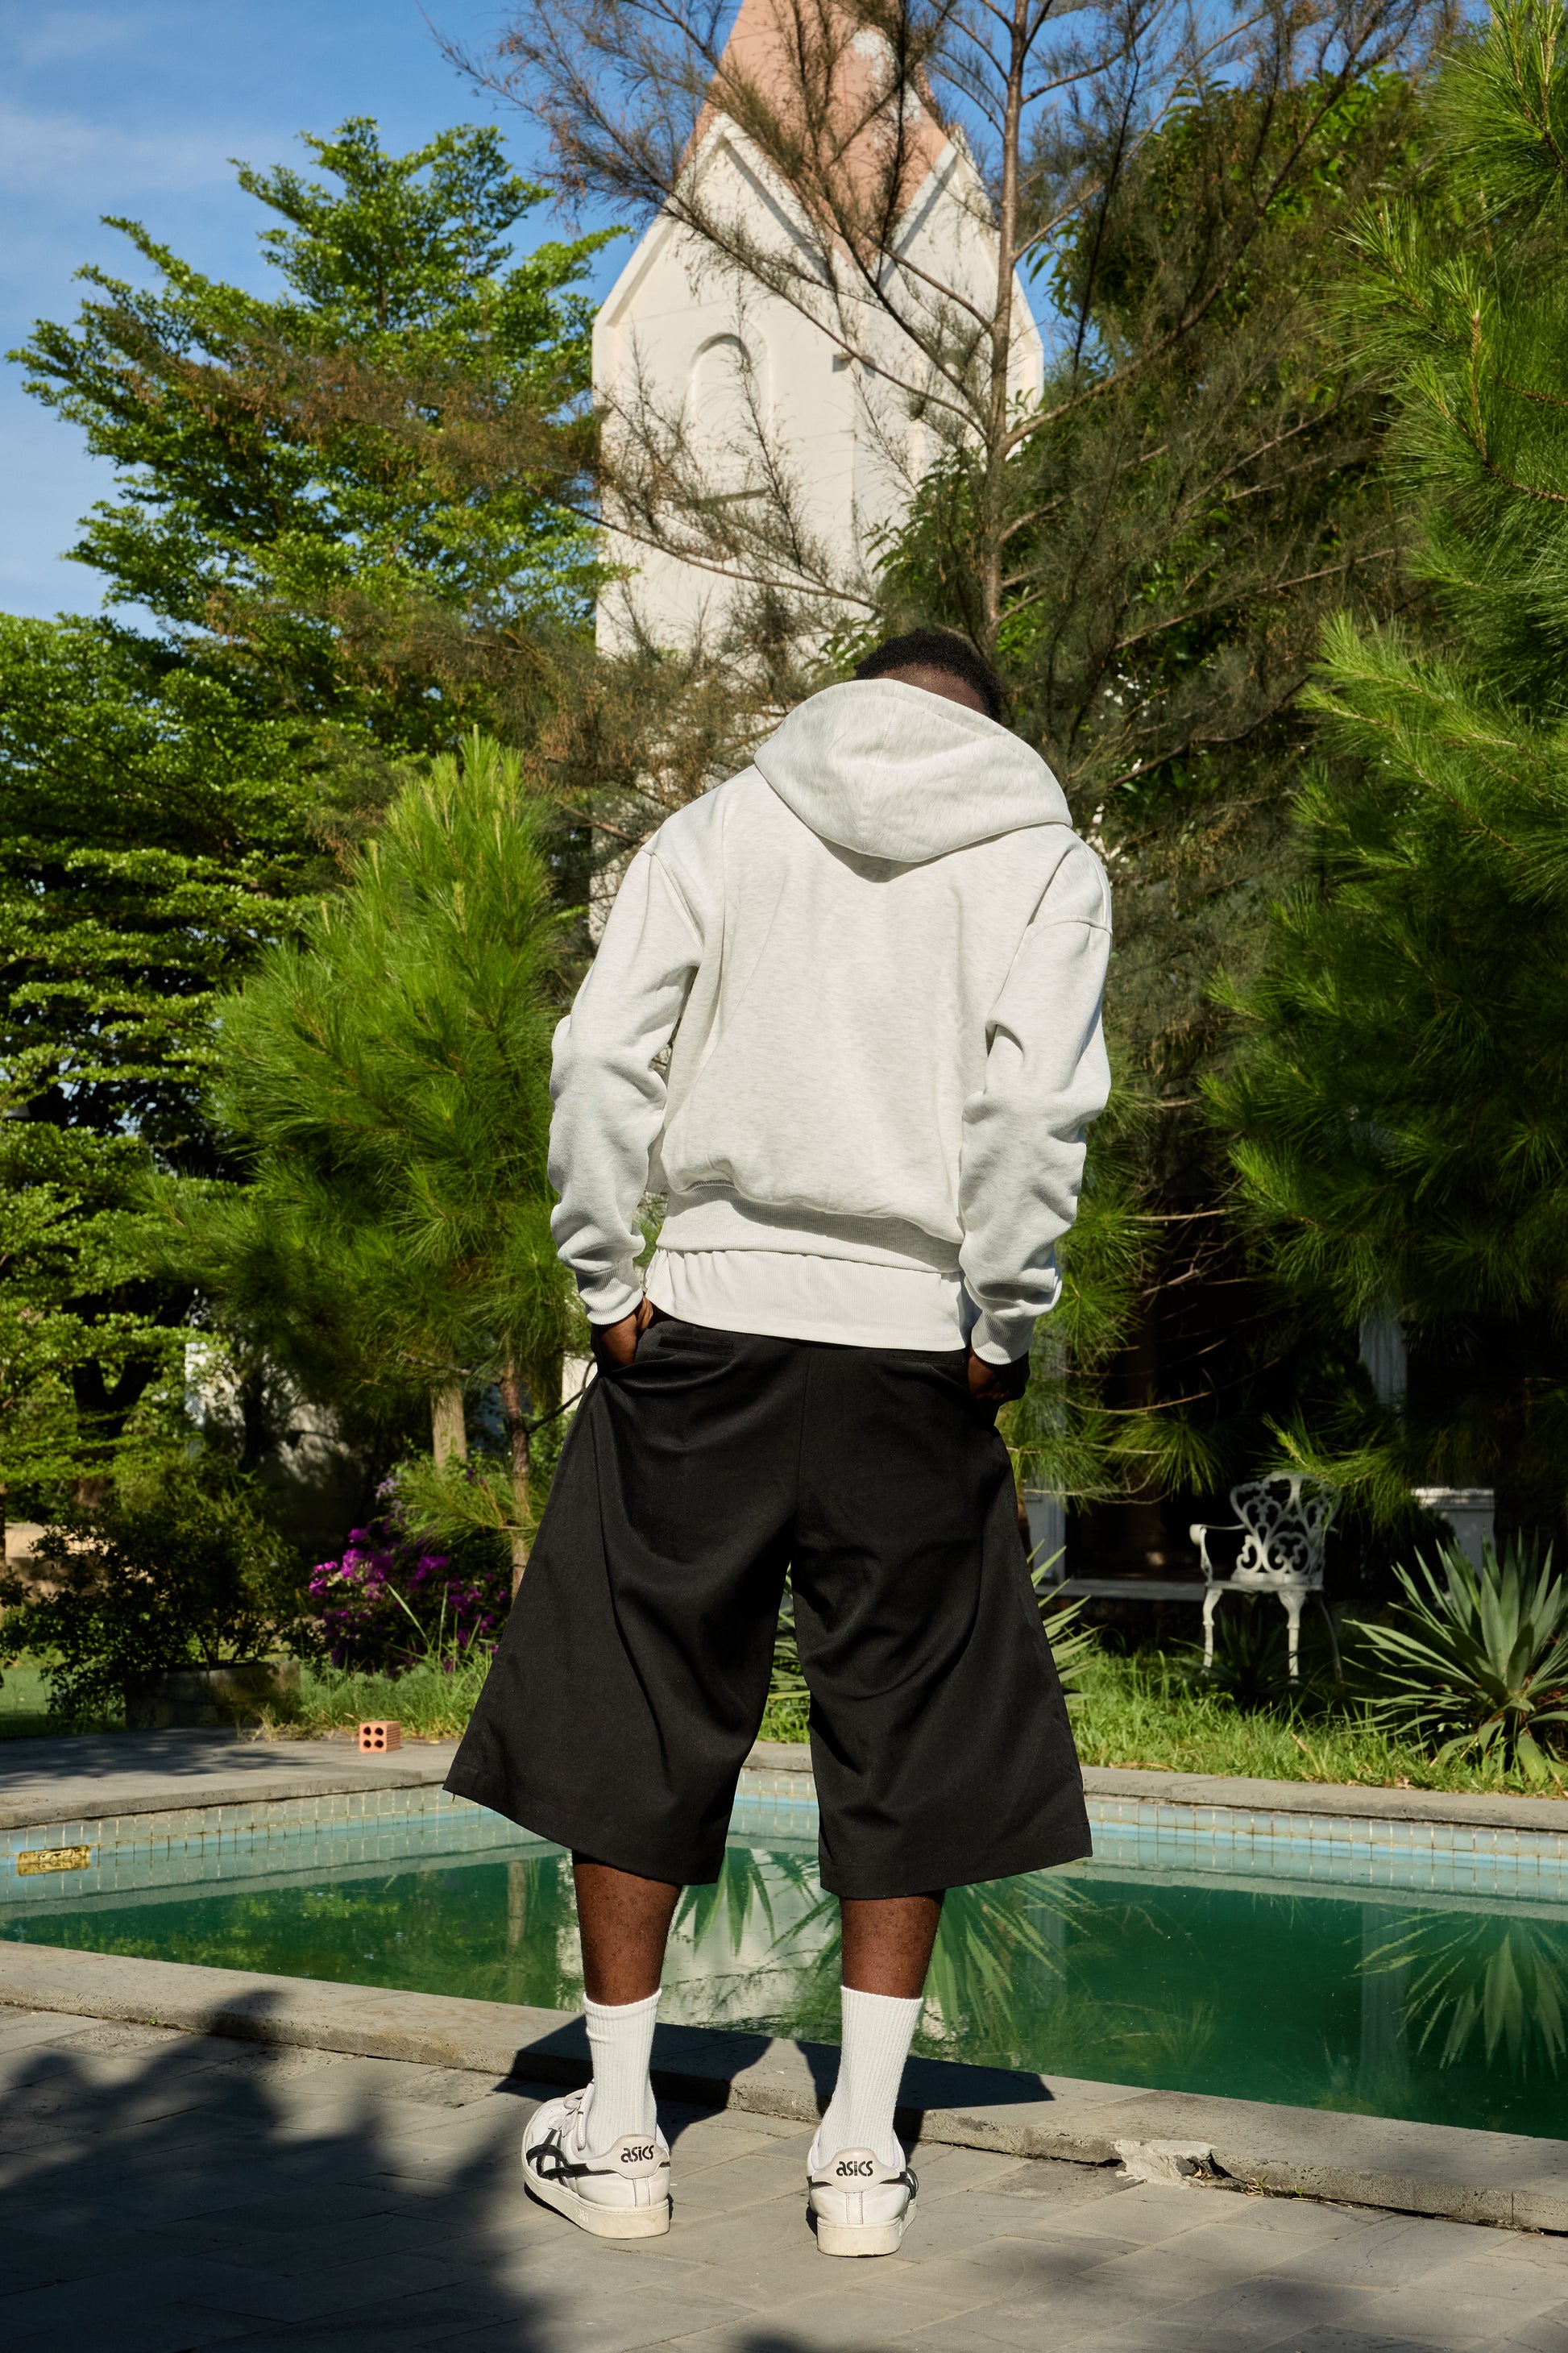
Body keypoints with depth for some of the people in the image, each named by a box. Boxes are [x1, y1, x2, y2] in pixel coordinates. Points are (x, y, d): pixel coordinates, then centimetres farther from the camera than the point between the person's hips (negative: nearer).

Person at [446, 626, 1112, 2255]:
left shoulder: (717, 828, 10)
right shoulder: (1044, 858, 6)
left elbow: (600, 1058, -2)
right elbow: (1037, 1102, -8)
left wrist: (609, 1290, 3)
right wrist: (1002, 1329, -1)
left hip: (711, 1325, 1)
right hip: (912, 1350, 0)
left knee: (641, 1711, 9)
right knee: (904, 1739, 9)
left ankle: (615, 2136, 15)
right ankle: (861, 2152, 12)